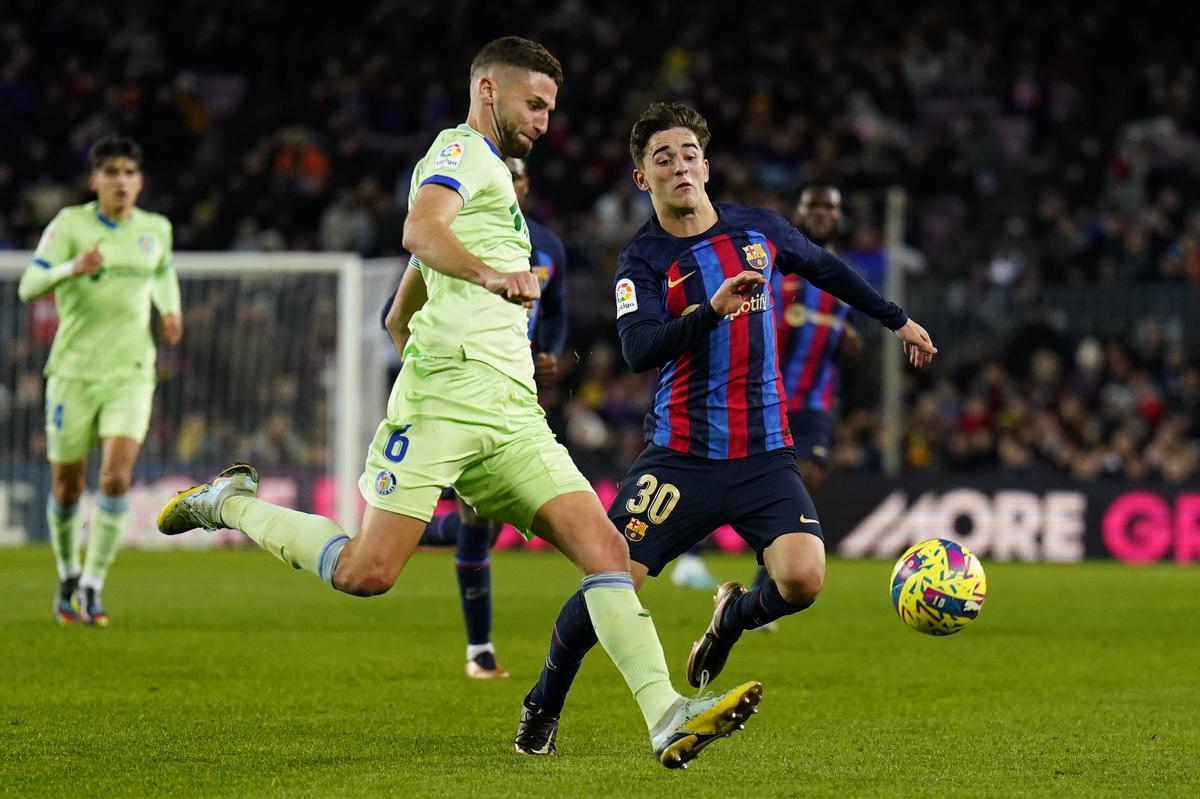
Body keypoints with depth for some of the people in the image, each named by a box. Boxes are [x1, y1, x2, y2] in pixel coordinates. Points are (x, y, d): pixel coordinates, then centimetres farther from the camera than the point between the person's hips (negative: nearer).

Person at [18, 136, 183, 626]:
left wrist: (170, 309, 10)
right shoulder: (70, 224, -4)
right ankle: (67, 576, 30)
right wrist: (72, 269, -31)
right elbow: (29, 287, -12)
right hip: (74, 369, -1)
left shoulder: (156, 229, 7)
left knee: (117, 476, -17)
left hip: (130, 371, 1)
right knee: (67, 485, 5)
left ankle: (92, 588, -11)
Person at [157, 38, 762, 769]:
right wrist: (490, 275, -40)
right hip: (446, 396, -9)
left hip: (513, 416, 9)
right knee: (368, 572, -13)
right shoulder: (463, 151, 1)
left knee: (606, 549, -9)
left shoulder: (491, 174, 29)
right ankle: (231, 504, 12)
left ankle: (667, 716, -19)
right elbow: (421, 231, -24)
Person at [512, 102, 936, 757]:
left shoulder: (759, 229, 6)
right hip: (680, 455, -2)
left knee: (802, 579, -20)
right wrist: (713, 310, -35)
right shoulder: (642, 260, -5)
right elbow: (639, 351, -21)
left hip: (764, 455, 2)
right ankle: (543, 704, 15)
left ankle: (733, 617, 16)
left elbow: (828, 271, 26)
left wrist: (897, 320, 35)